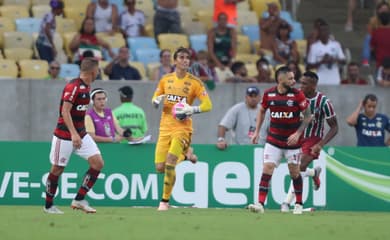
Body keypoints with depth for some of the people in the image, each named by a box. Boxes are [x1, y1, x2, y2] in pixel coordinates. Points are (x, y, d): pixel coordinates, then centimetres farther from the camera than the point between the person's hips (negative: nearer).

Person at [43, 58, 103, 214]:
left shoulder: (87, 87, 9)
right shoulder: (73, 87, -18)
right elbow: (65, 111, -24)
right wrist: (74, 134, -31)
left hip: (80, 134, 8)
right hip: (64, 135, -8)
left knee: (98, 163, -5)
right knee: (57, 169, 2)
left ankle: (79, 200, 1)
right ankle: (48, 205, 18)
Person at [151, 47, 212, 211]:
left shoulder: (195, 82, -3)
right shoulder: (166, 79, 8)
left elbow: (208, 105, -6)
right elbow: (155, 99, 20)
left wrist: (192, 109, -23)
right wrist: (158, 101, -4)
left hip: (182, 128, -4)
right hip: (165, 127, 4)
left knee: (170, 162, -21)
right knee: (160, 167, -2)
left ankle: (165, 201, -9)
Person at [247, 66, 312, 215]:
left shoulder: (297, 95, -10)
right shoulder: (268, 94, -3)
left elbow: (308, 116, -5)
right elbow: (262, 111, 14)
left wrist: (298, 133, -15)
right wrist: (257, 131, 8)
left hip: (292, 140, -1)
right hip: (273, 140, 1)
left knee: (294, 172, 6)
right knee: (267, 169, -10)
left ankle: (299, 204, 24)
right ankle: (260, 204, -13)